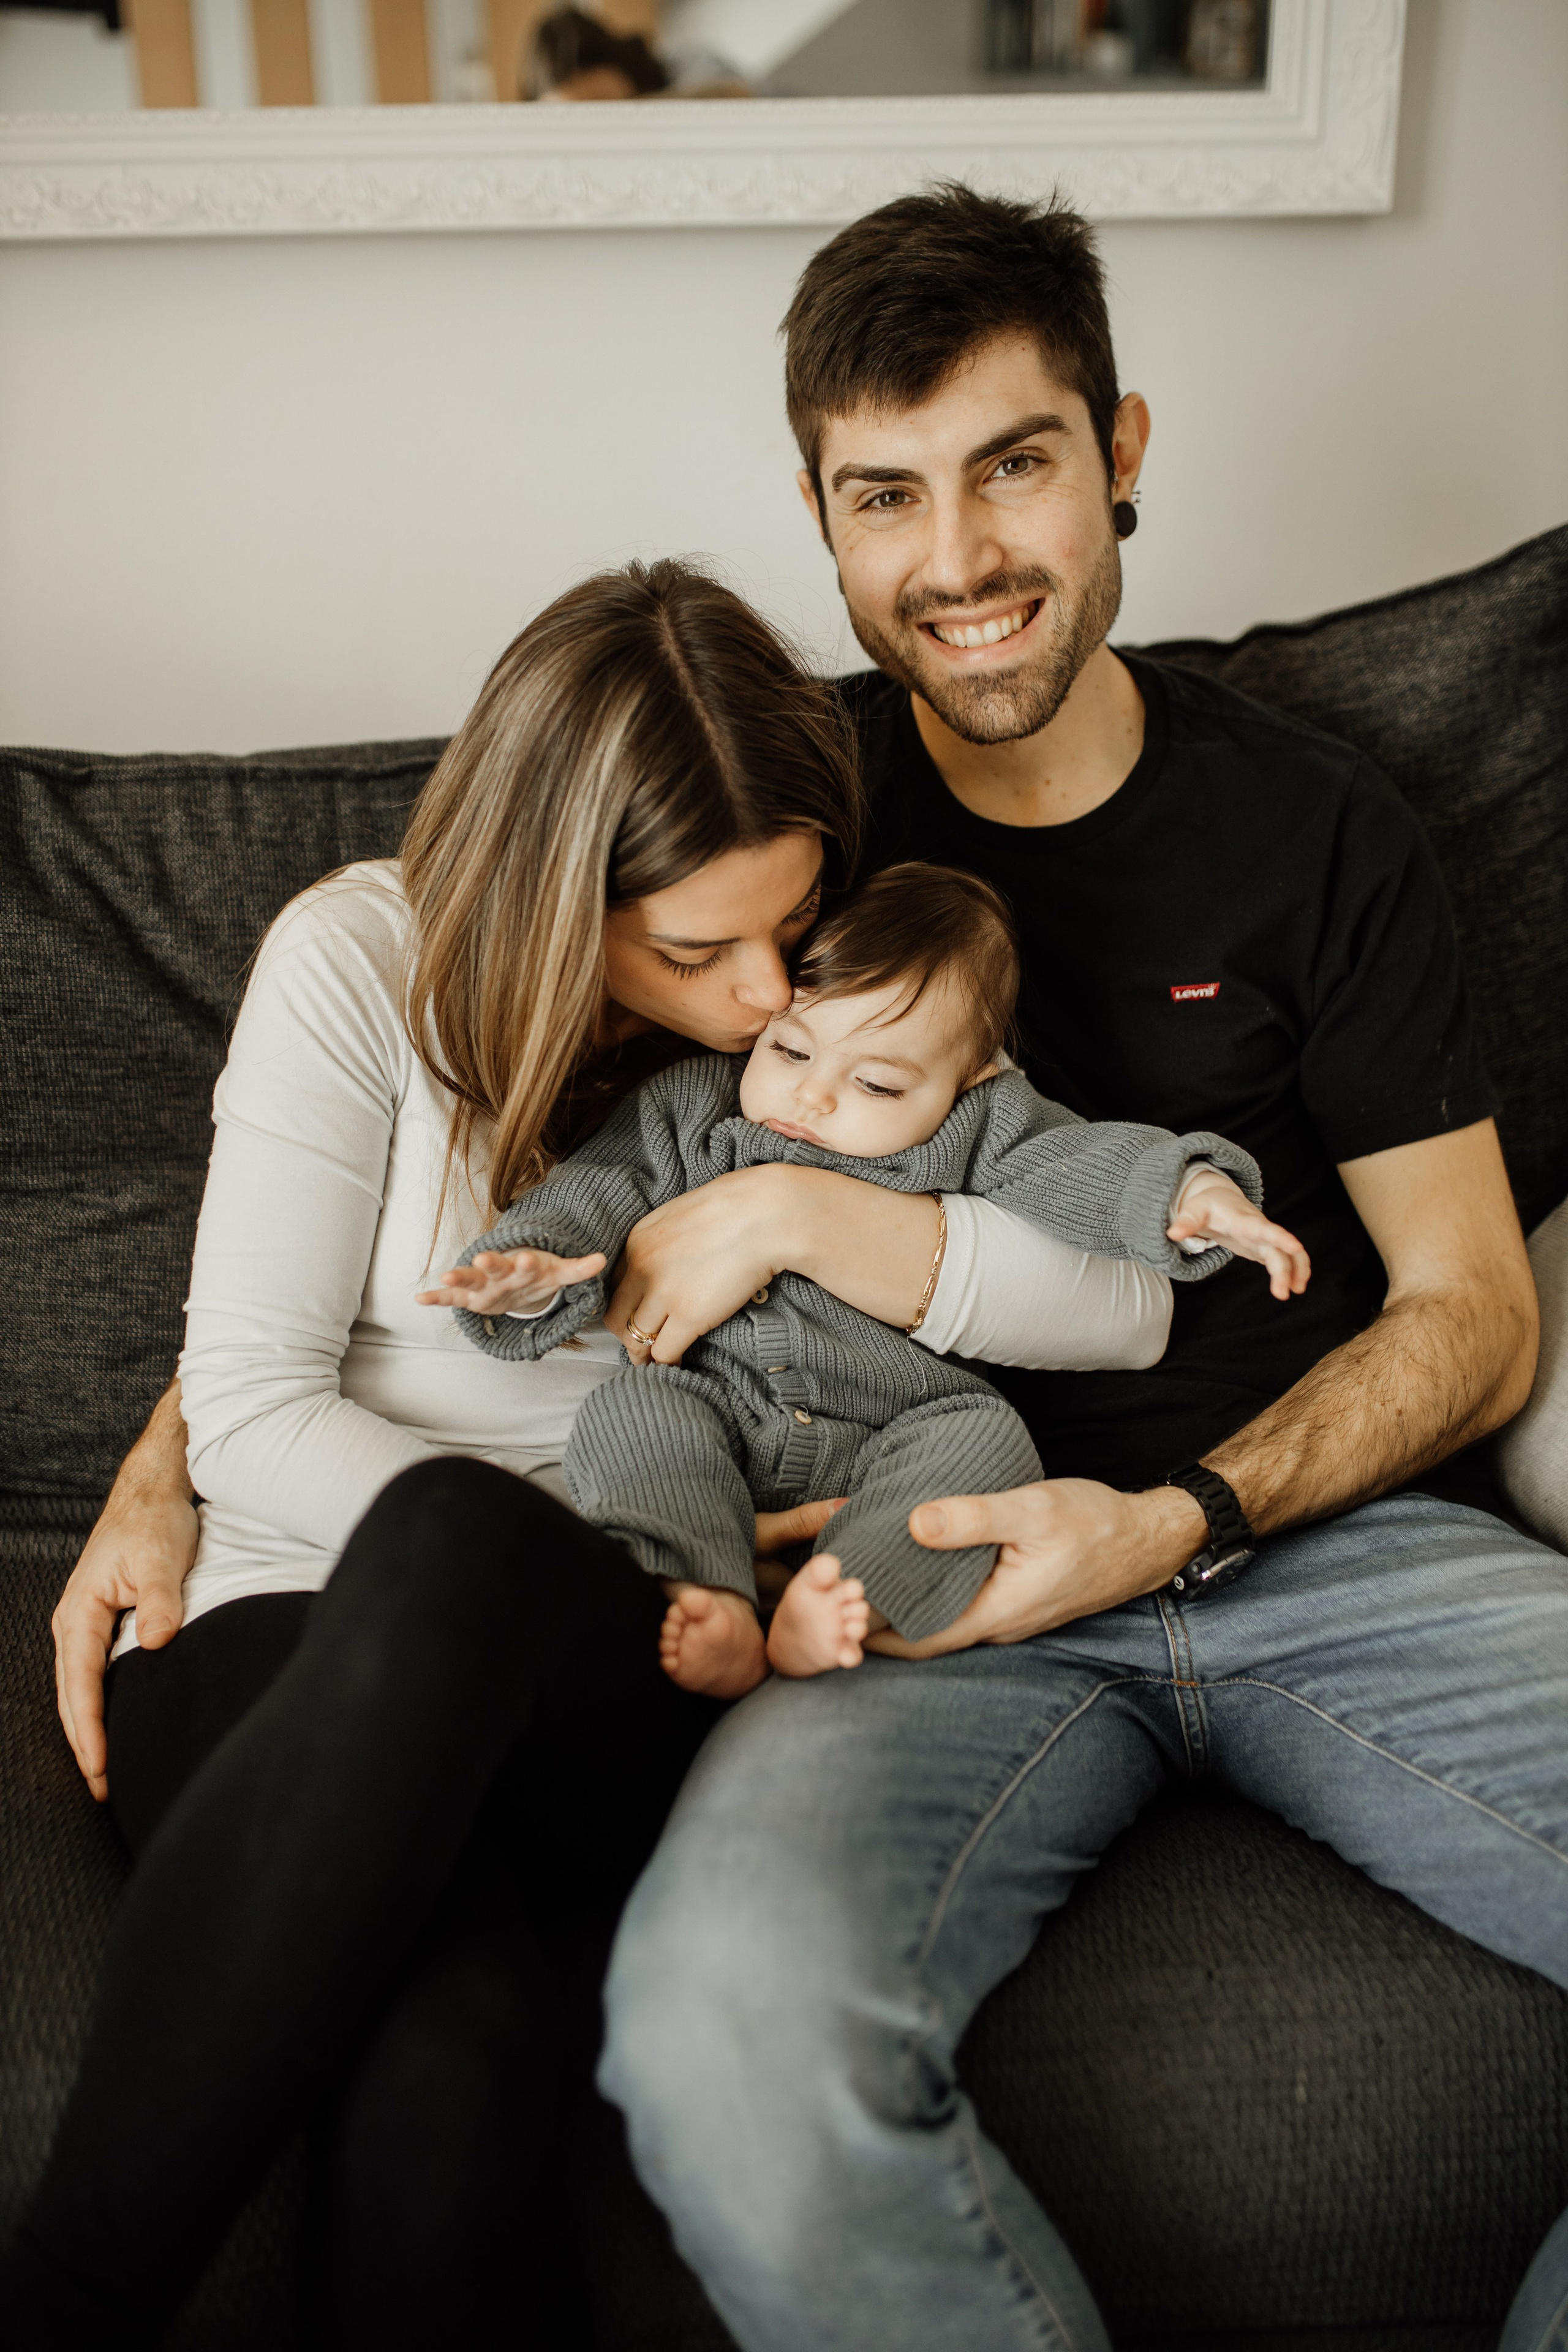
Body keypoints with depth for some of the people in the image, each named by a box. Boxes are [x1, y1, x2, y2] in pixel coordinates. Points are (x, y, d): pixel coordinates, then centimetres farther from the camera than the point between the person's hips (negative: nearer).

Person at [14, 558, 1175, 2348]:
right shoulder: (362, 959, -1)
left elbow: (1130, 1305, 0)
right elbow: (247, 1402, -6)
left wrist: (802, 1214, -13)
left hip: (610, 1678, 1)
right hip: (299, 1630, 0)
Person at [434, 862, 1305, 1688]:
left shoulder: (983, 1127, 1)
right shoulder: (690, 1110, 4)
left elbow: (1083, 1164, -9)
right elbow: (601, 1186, -1)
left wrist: (1196, 1196, -29)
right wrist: (535, 1267, -22)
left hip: (896, 1433, -1)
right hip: (714, 1405, 1)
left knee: (988, 1437, -27)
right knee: (627, 1413, -24)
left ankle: (835, 1607, -39)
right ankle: (712, 1610, -38)